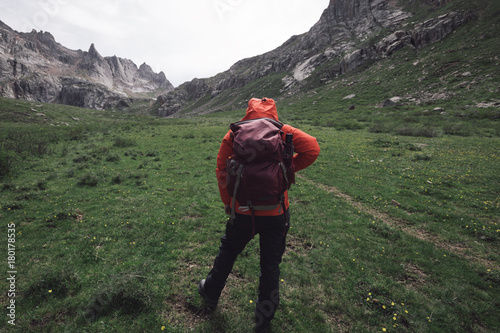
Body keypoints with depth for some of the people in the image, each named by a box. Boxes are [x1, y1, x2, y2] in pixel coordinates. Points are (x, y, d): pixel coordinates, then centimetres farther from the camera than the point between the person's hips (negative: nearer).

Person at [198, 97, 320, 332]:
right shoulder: (282, 130, -3)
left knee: (227, 253, 26)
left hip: (243, 210, 1)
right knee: (270, 266, 17)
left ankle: (210, 296, 50)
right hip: (276, 213, 0)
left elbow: (221, 169, -2)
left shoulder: (235, 133, -1)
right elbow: (312, 149, -14)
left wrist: (227, 201, 8)